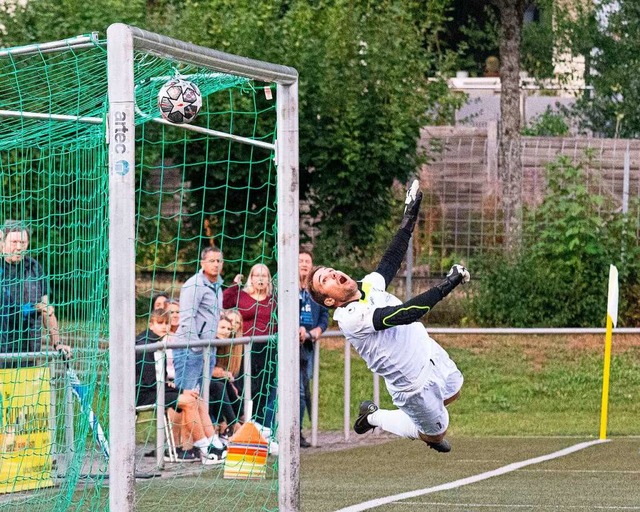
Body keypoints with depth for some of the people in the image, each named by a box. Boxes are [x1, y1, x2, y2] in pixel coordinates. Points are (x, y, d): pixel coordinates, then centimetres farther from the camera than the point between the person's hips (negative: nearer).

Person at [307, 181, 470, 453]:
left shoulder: (369, 285, -6)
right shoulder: (351, 318, -31)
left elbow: (392, 258, 7)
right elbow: (405, 314, -39)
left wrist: (410, 215, 5)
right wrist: (446, 285, -40)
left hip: (431, 354, 8)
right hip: (414, 384, -8)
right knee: (436, 432, 9)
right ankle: (374, 418, 27)